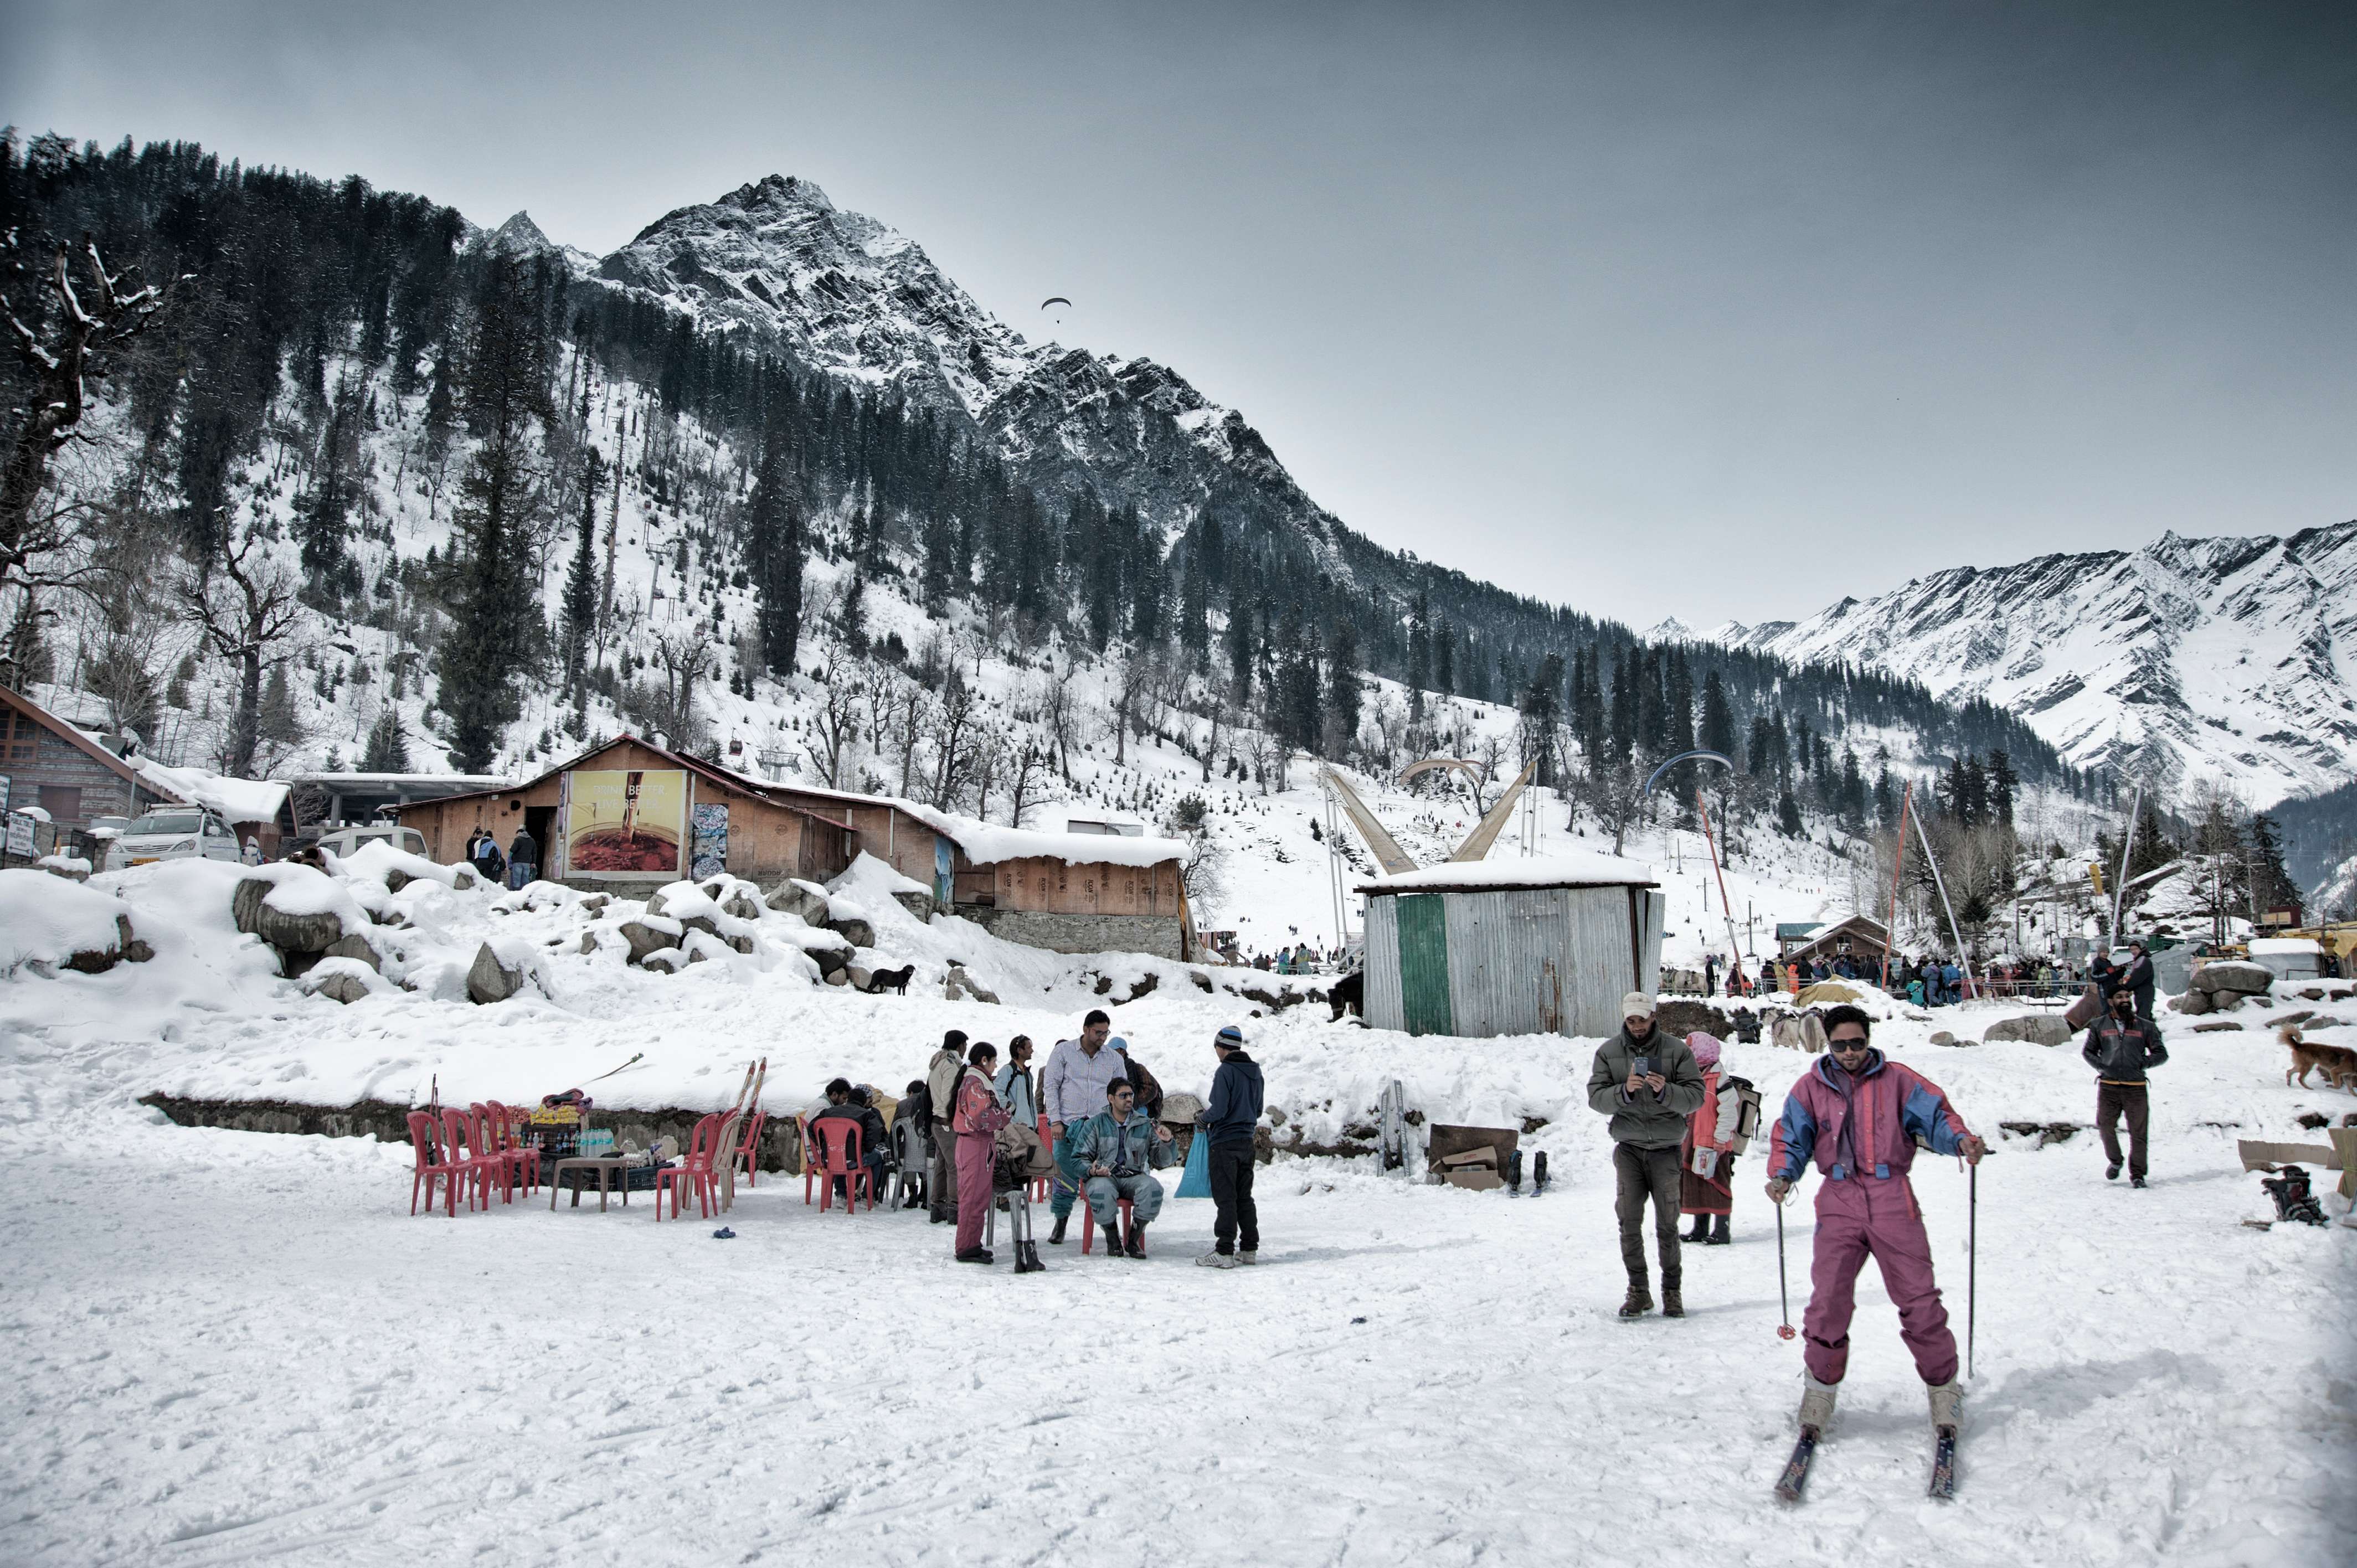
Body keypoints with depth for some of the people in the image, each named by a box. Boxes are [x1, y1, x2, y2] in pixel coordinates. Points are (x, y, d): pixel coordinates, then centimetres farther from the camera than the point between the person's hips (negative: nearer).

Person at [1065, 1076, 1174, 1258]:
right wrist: (1092, 1170, -17)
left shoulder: (1144, 1125, 13)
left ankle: (1133, 1239, -13)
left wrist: (1165, 1143, -7)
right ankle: (1113, 1239, -12)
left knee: (1153, 1188, -31)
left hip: (1134, 1177, 2)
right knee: (1101, 1192, -38)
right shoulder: (1095, 1124, 7)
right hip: (1104, 1177, -2)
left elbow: (1160, 1162, 13)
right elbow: (1079, 1158, 4)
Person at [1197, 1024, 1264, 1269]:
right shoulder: (1255, 1072, 10)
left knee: (1225, 1199, -5)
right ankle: (1249, 1249, 16)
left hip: (1224, 1143, -7)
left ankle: (1224, 1252, -5)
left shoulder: (1226, 1071, -15)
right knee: (1244, 1197, 13)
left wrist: (1202, 1120, 0)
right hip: (1247, 1141, 7)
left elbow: (1218, 1110, -19)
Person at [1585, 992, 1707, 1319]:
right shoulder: (1608, 1052, 5)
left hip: (1666, 1148, -1)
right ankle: (1638, 1291, 11)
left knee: (1667, 1225, 2)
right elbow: (1595, 1098, -1)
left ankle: (1672, 1291, 15)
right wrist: (1624, 1091, -19)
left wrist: (1666, 1091, -21)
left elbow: (1696, 1095, -3)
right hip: (1628, 1148, 1)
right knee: (1630, 1223, 0)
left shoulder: (1676, 1050, 1)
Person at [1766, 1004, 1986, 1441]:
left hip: (1892, 1198, -1)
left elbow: (1936, 1115, 3)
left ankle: (1943, 1385, 18)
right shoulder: (1811, 1087, 9)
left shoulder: (1898, 1080, 5)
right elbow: (1791, 1137, 10)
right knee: (1828, 1299, -5)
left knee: (1918, 1297, 1)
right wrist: (1781, 1175, -7)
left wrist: (1961, 1140, -18)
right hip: (1839, 1200, 1)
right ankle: (1821, 1387, 10)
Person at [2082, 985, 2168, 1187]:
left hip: (2135, 1088, 0)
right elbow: (2087, 1052, 17)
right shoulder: (2100, 1026, 9)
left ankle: (2137, 1174, 9)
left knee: (2138, 1132, -2)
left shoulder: (2145, 1026, 8)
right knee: (2106, 1127, 1)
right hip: (2108, 1087, 1)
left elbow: (2161, 1053, 12)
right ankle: (2115, 1161, 26)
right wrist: (2101, 1066, 1)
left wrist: (2144, 1063, -4)